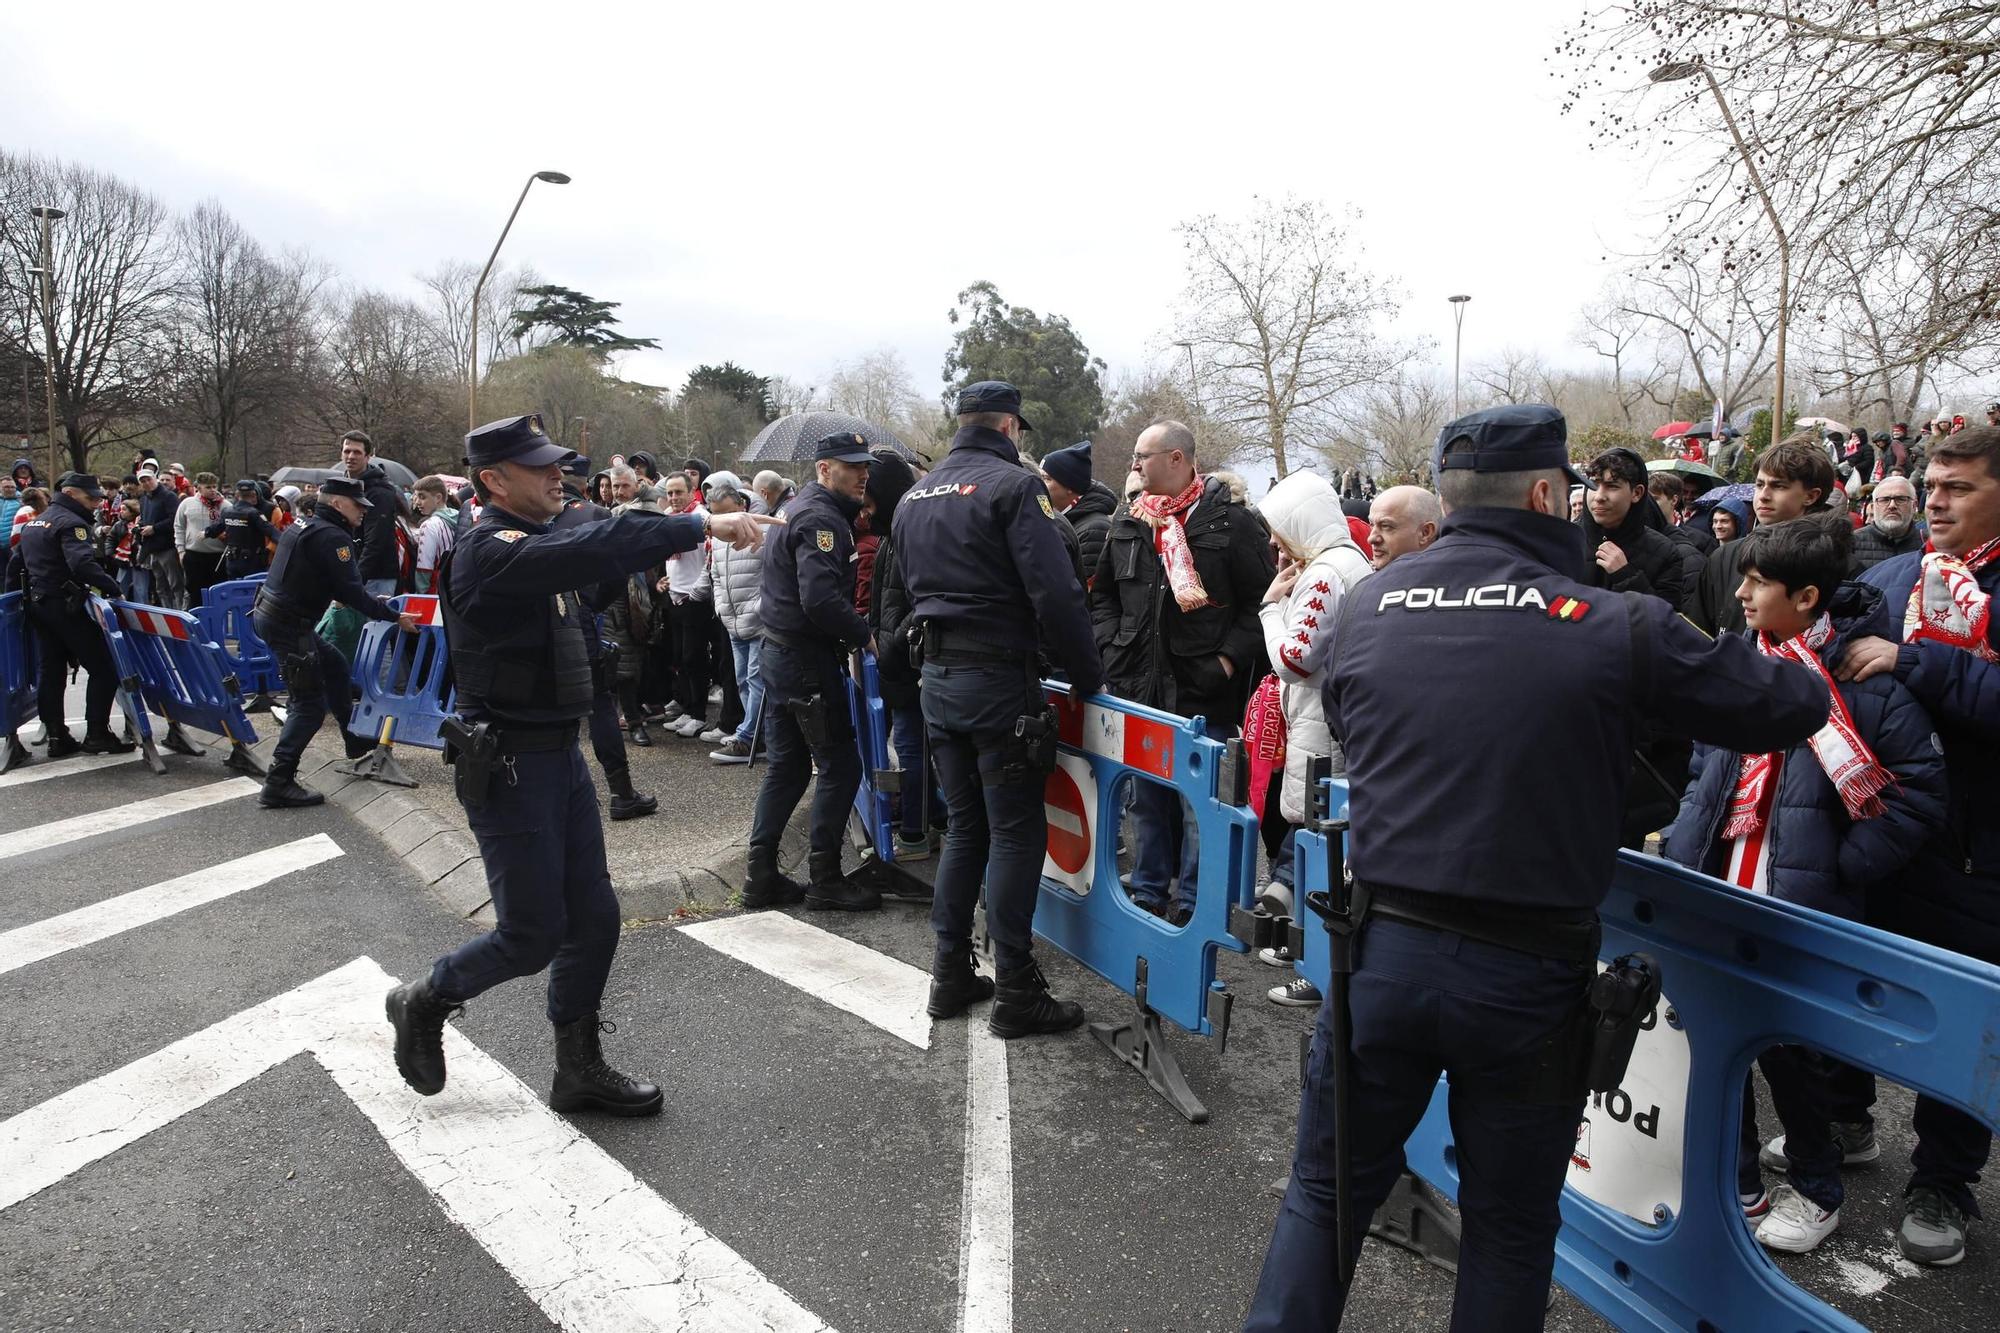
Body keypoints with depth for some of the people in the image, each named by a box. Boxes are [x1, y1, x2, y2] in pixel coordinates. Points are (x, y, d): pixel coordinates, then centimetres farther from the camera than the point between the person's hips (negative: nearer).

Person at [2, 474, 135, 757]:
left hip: (37, 604, 10)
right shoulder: (70, 523, -12)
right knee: (102, 667, -4)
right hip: (66, 606, -10)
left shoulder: (33, 523, 18)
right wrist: (112, 586, -26)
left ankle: (56, 736, 15)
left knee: (51, 670, 13)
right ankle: (96, 734, -5)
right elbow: (82, 564, -28)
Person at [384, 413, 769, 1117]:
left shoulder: (537, 544, 13)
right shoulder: (489, 553, -21)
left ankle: (579, 1070, 26)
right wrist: (700, 525, -34)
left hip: (560, 754, 9)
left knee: (593, 917, 11)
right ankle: (423, 1002, 29)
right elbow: (594, 550, -34)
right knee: (533, 935, 0)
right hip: (507, 766, -9)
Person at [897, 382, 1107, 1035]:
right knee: (1017, 832, 0)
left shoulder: (915, 498, 14)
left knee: (965, 825, 16)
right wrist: (1088, 678, -9)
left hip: (937, 679, 7)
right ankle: (1016, 993, 5)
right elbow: (1056, 594, -18)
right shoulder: (1013, 484, -10)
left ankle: (951, 975, 21)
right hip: (998, 680, -7)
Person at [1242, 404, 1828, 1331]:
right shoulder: (1616, 625, -10)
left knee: (1327, 1189, 20)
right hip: (1527, 974, -2)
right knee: (1508, 1229, 19)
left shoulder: (1365, 607, -2)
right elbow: (1792, 708, 0)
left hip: (1381, 949, 2)